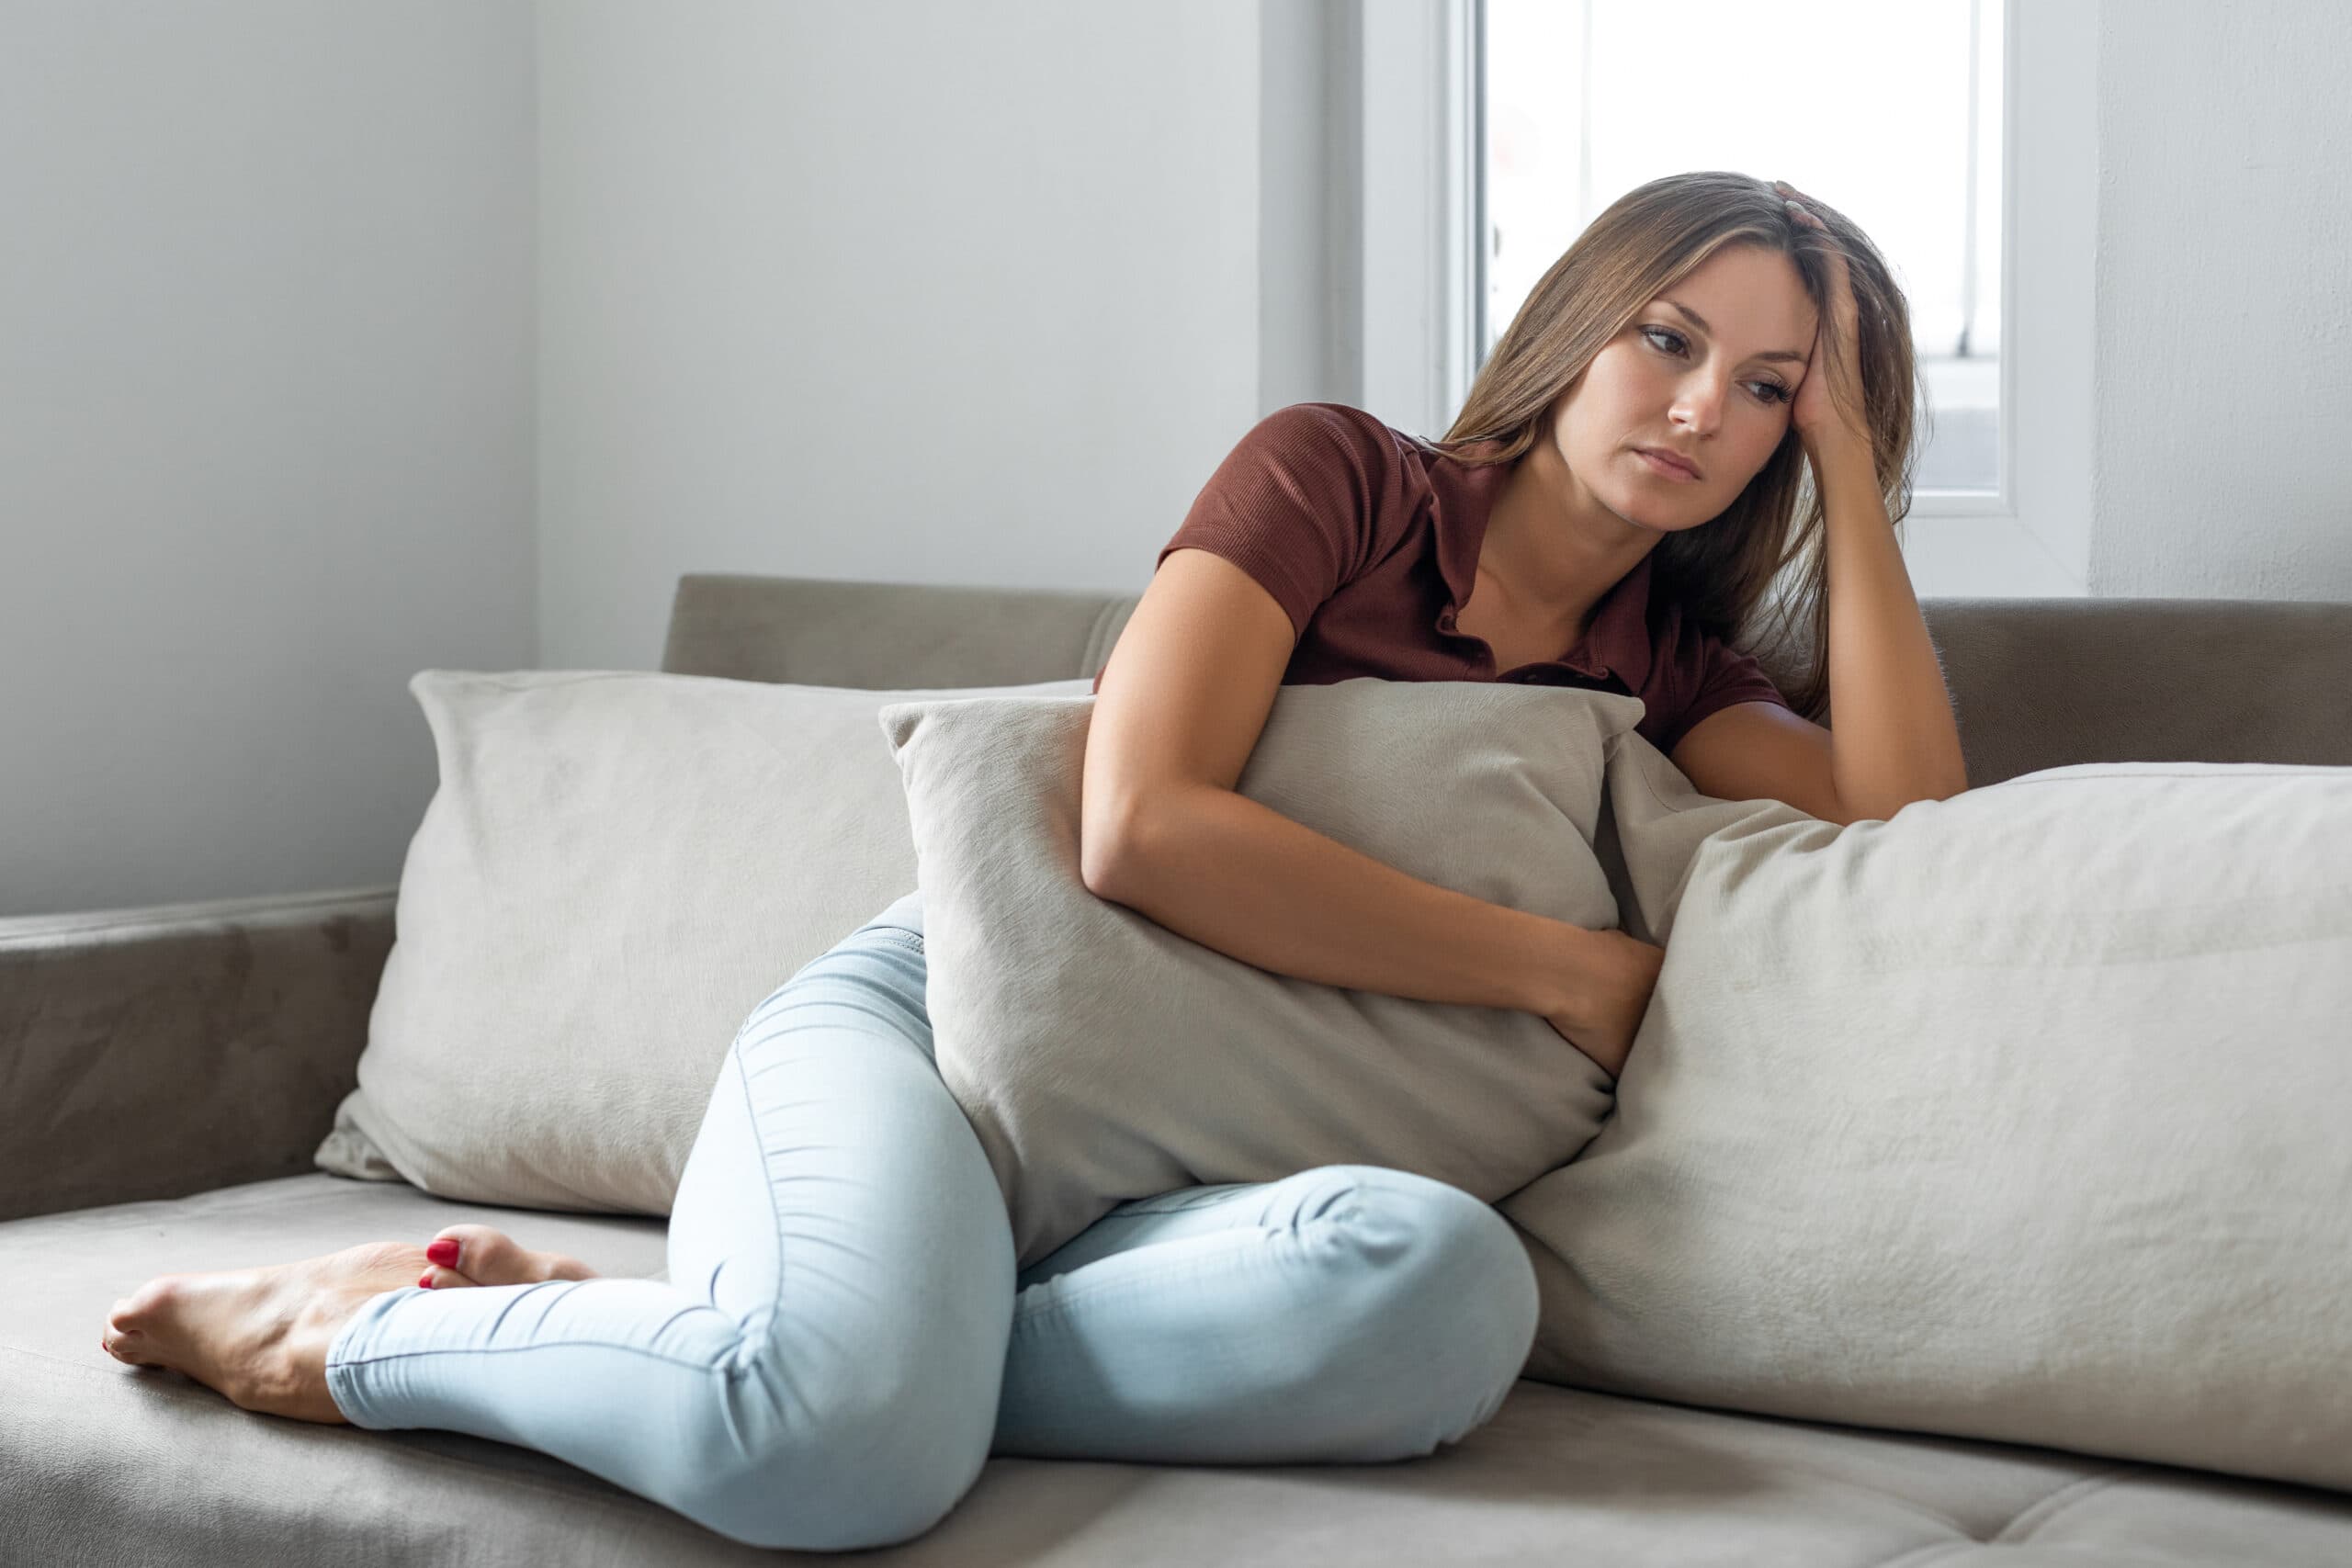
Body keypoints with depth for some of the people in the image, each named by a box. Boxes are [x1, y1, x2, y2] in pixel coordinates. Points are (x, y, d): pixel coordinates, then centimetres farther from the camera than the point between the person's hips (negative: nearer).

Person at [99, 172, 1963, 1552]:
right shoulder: (1339, 474, 3)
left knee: (1453, 1283, -36)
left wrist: (1853, 468, 3)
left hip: (1170, 1161, 4)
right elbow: (1140, 826, -12)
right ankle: (363, 1320, -8)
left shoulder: (1657, 667, 18)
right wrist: (1563, 968, -7)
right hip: (938, 1006, -4)